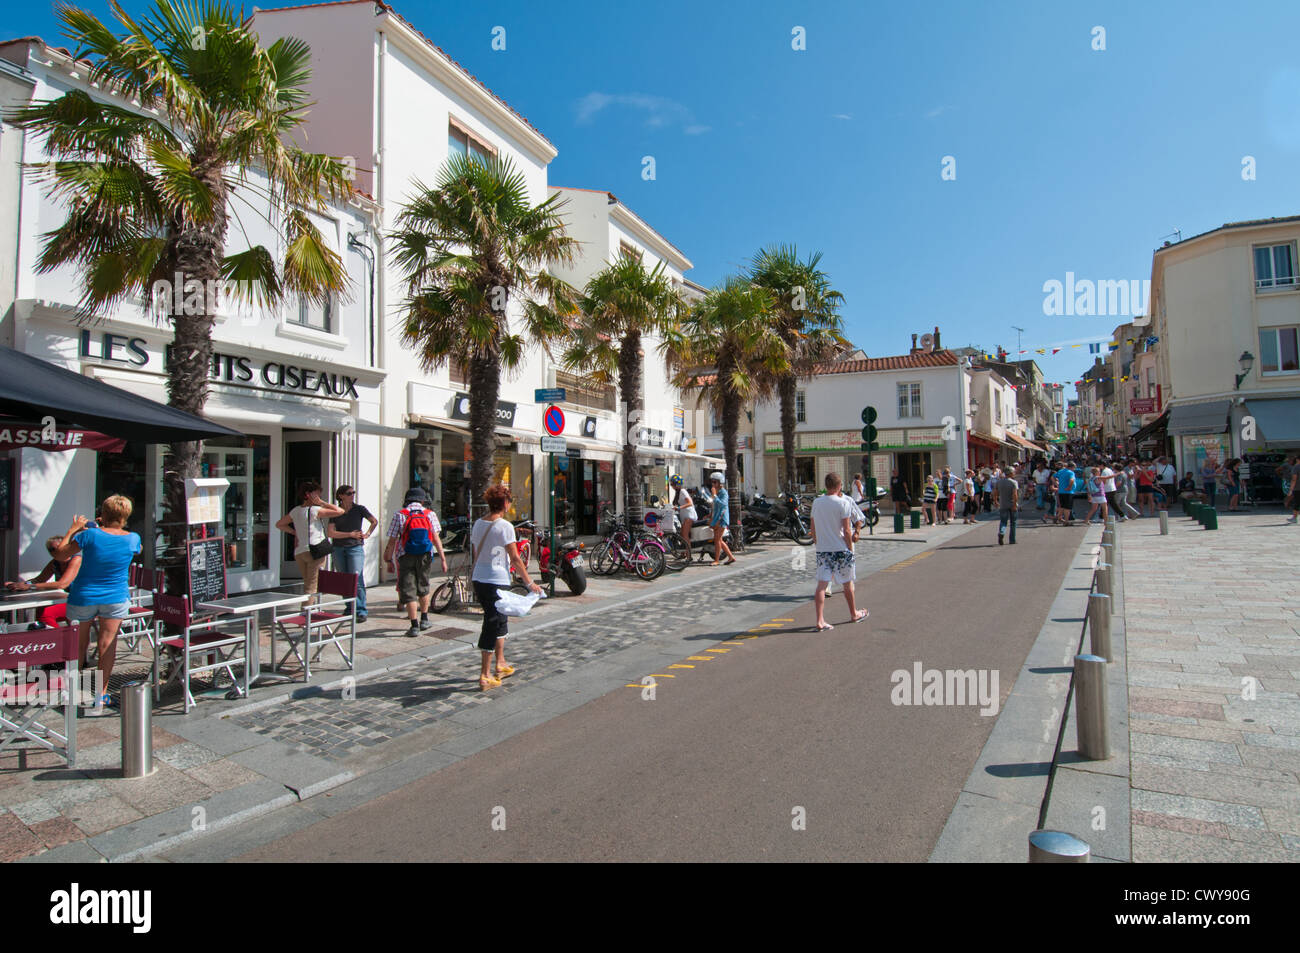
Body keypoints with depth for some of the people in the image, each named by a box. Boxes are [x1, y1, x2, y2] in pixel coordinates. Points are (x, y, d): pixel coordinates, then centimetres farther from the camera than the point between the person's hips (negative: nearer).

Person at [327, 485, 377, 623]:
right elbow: (331, 533, -5)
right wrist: (351, 534, -10)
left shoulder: (359, 509, 3)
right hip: (338, 549, 3)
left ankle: (361, 611, -8)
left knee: (357, 580, -10)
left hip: (355, 547, -3)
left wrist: (367, 534, 1)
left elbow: (374, 521, 13)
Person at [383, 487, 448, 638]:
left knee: (408, 591, 3)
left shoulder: (399, 515, -2)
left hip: (406, 557, -2)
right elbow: (436, 539, -3)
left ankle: (414, 626, 1)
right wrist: (443, 558, 1)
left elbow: (392, 541, -3)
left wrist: (388, 557, 7)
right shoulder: (430, 514, 2)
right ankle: (424, 620, 27)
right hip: (425, 557, 2)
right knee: (423, 588, 20)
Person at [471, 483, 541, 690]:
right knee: (493, 625, 0)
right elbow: (515, 559, -12)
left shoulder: (478, 523, 7)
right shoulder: (504, 526, -14)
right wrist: (529, 583, -5)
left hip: (478, 580, 8)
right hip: (497, 582, -8)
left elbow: (474, 554, 14)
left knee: (500, 621, 21)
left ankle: (501, 665, 31)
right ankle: (485, 676, 5)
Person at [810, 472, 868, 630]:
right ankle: (854, 614, 32)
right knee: (847, 584, 14)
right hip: (840, 549, -3)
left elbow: (813, 528, 9)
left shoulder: (816, 502, 3)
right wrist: (850, 548, -2)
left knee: (821, 585, 1)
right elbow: (847, 530, -12)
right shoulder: (844, 503, -10)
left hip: (822, 550, 3)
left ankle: (820, 621, -3)